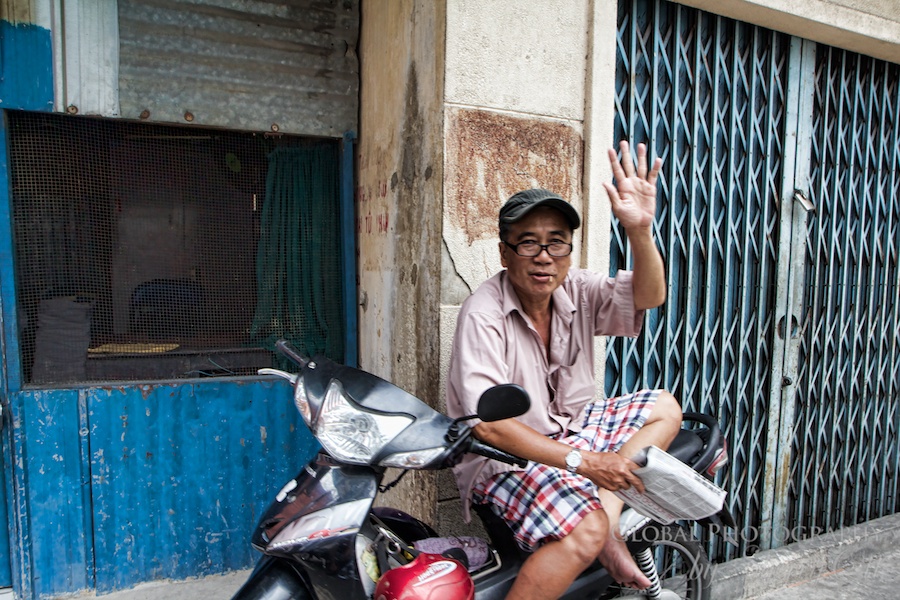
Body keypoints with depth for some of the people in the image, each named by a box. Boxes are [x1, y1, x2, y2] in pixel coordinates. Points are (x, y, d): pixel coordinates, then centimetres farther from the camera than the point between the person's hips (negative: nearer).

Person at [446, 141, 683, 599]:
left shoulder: (575, 291, -1)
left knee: (664, 407, 5)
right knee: (584, 531, -29)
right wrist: (583, 462, -27)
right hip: (503, 455, -8)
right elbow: (488, 424, -26)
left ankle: (606, 518, -10)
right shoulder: (483, 314, -21)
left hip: (568, 431, 8)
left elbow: (647, 297, -14)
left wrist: (640, 230, -33)